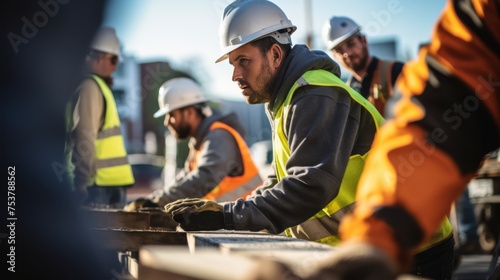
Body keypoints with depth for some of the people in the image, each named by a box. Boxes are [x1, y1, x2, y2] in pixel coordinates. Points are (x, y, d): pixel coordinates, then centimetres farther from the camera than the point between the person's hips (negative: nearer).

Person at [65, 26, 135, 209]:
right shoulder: (90, 86, -12)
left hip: (110, 183, 10)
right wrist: (82, 183, -21)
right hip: (99, 186, -10)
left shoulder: (100, 85, 18)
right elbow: (84, 140, -19)